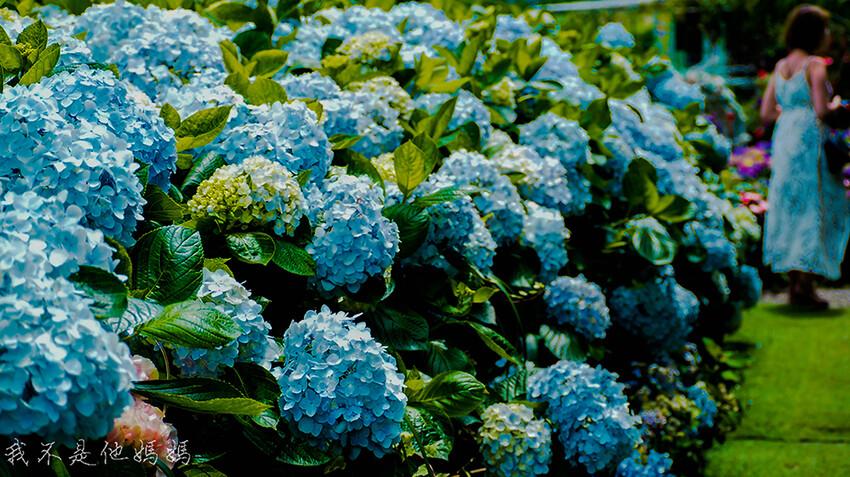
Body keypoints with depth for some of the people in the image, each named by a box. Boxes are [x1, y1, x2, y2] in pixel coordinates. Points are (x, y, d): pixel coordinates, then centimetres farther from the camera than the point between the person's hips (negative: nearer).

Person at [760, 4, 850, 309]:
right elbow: (821, 111, -17)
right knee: (813, 208, -1)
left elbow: (766, 113, 11)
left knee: (789, 208, 12)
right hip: (808, 140, -7)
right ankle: (805, 286, -3)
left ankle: (794, 284, 15)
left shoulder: (781, 66, 12)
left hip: (783, 139, 7)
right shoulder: (815, 65, -9)